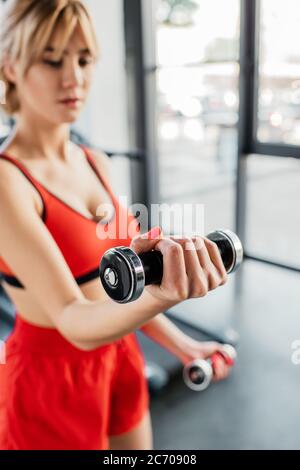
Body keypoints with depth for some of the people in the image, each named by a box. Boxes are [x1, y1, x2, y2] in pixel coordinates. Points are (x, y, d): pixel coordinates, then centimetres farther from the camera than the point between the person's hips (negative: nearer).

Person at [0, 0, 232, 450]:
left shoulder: (96, 163, 0)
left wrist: (181, 344, 8)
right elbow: (74, 320, -30)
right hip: (52, 379, -6)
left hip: (121, 360, 7)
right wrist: (160, 297, -49)